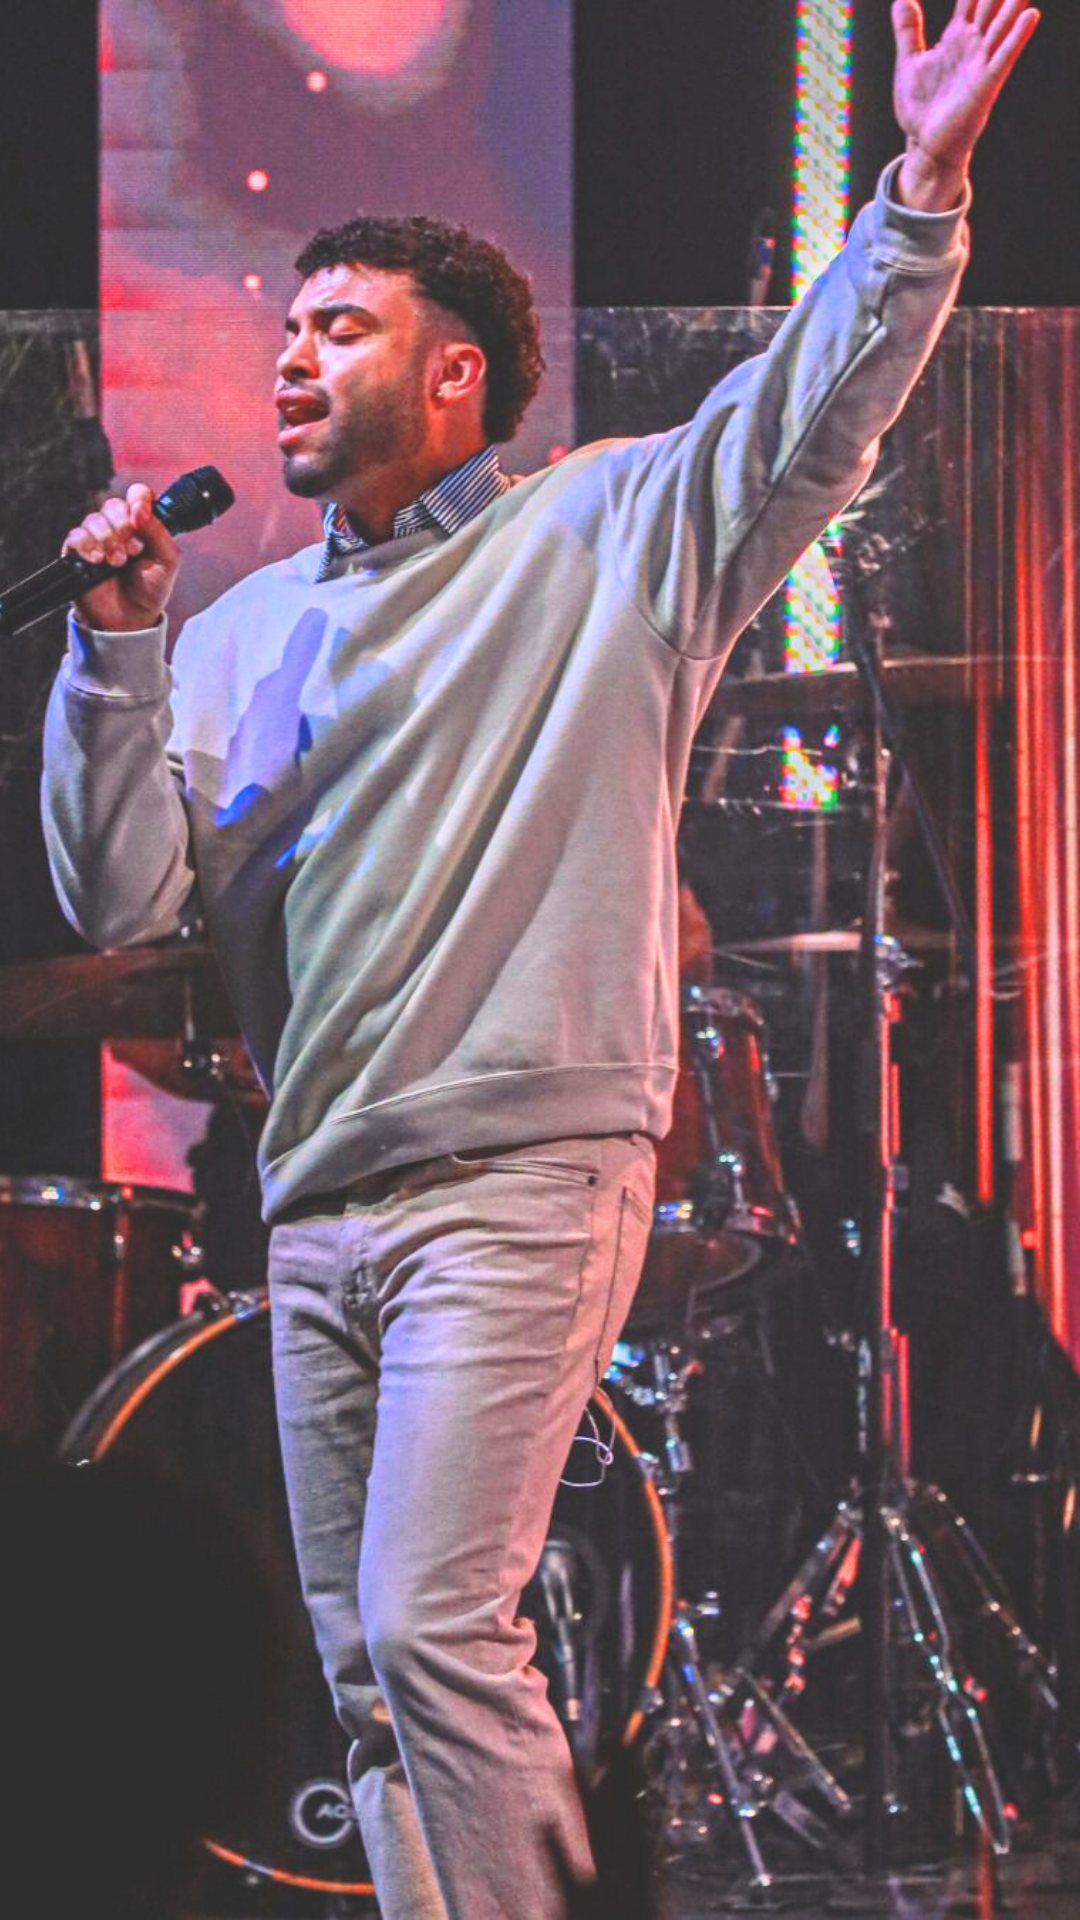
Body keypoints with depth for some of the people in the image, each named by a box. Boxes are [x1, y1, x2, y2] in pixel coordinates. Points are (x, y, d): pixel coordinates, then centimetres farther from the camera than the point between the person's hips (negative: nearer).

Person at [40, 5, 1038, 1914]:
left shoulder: (601, 537, 5)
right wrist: (115, 647, -2)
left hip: (517, 1182, -6)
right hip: (317, 1210, 6)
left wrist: (923, 188, -20)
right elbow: (120, 898, 9)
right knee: (362, 1656, 8)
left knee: (435, 1627, -15)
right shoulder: (240, 635, 17)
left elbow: (816, 411, -8)